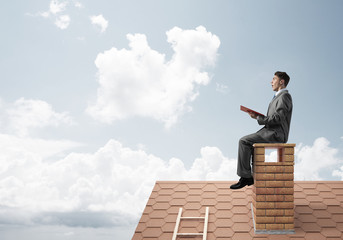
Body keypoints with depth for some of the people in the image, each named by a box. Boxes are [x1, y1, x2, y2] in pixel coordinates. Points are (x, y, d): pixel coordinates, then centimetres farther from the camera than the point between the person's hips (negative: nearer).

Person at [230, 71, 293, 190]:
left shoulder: (284, 96, -11)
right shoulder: (279, 96, 22)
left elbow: (277, 118, -20)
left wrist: (258, 118, -11)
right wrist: (258, 116, 5)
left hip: (276, 133, -11)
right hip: (272, 132, 11)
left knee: (243, 141, -17)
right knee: (247, 142, 15)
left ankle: (245, 177, -12)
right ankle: (255, 175, 12)